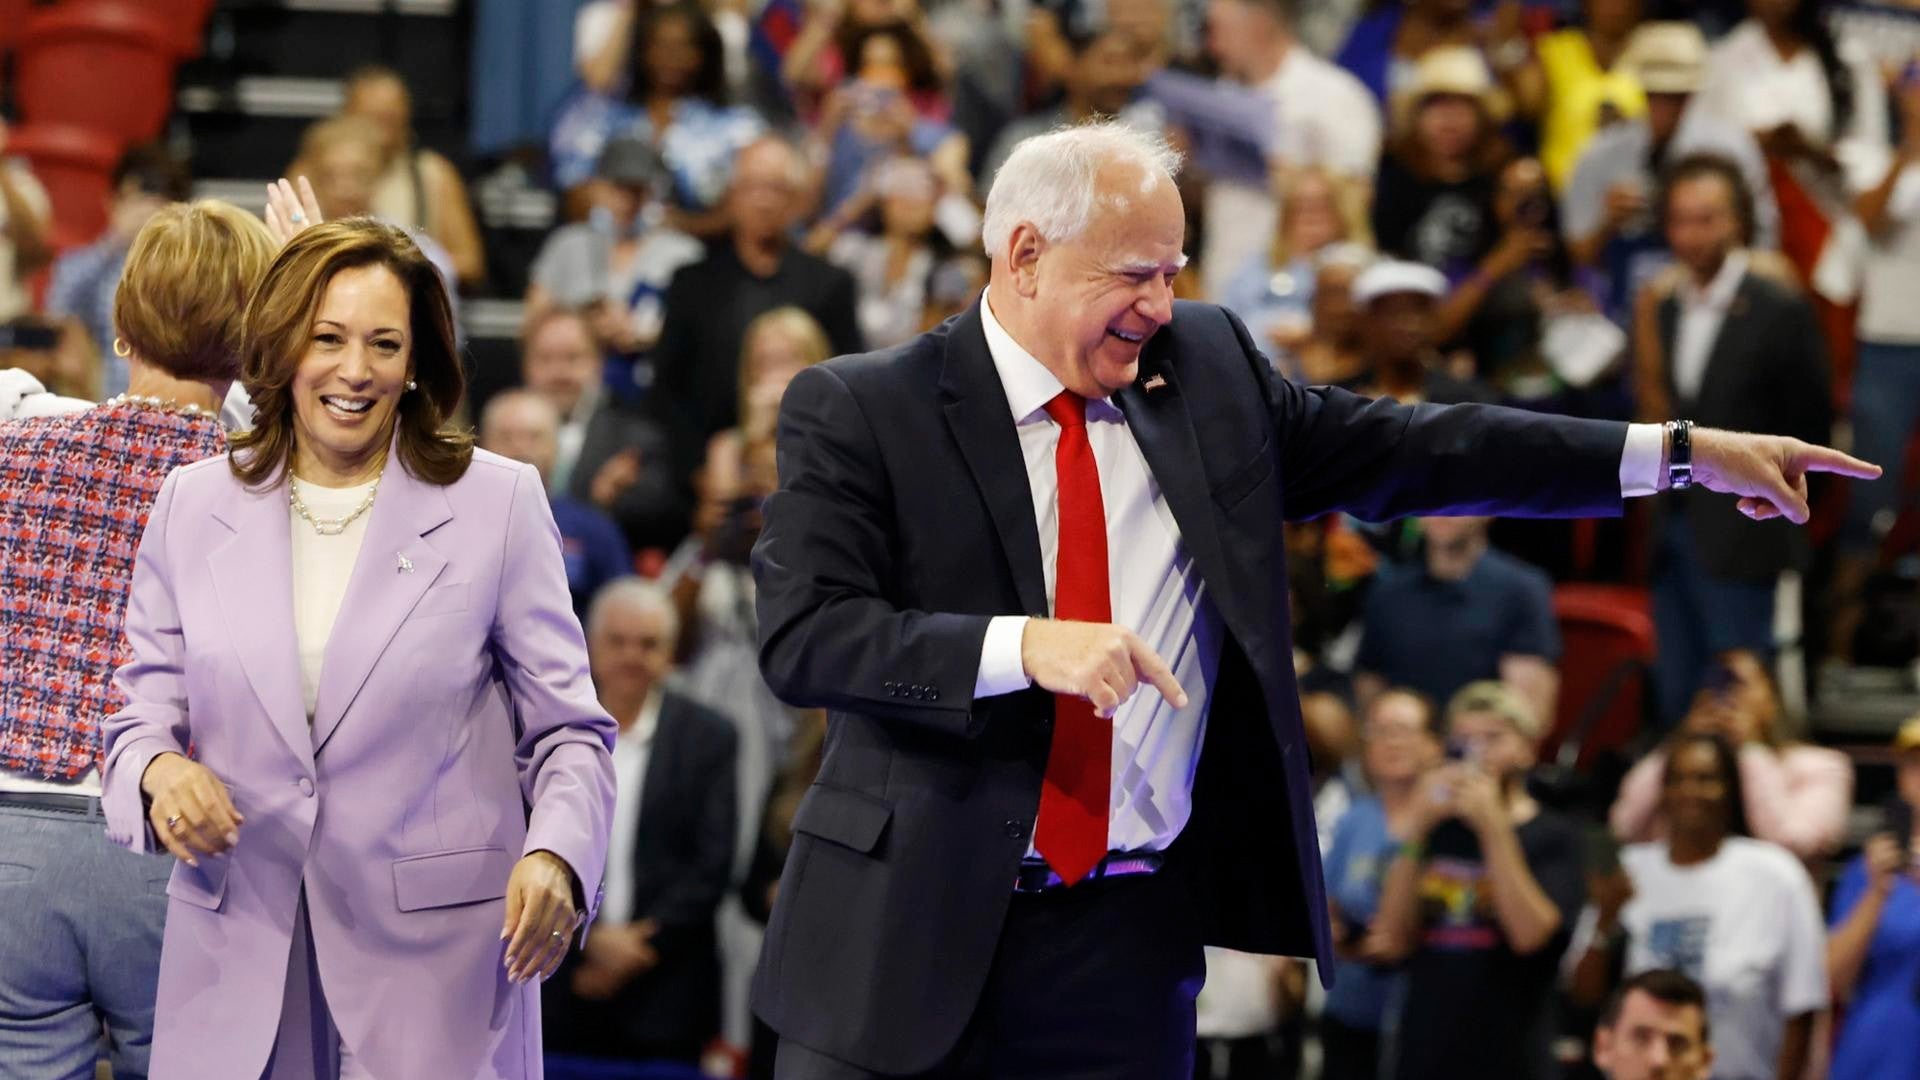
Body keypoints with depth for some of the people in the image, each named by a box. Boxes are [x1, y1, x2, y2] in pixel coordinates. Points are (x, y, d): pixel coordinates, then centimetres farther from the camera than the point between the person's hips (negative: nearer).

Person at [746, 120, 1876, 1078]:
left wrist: (1680, 453, 7)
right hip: (906, 939, -3)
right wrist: (1026, 645, -27)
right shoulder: (858, 412, -5)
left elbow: (1400, 450, 10)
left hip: (1134, 943, 3)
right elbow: (802, 637, -14)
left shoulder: (1204, 363, 8)